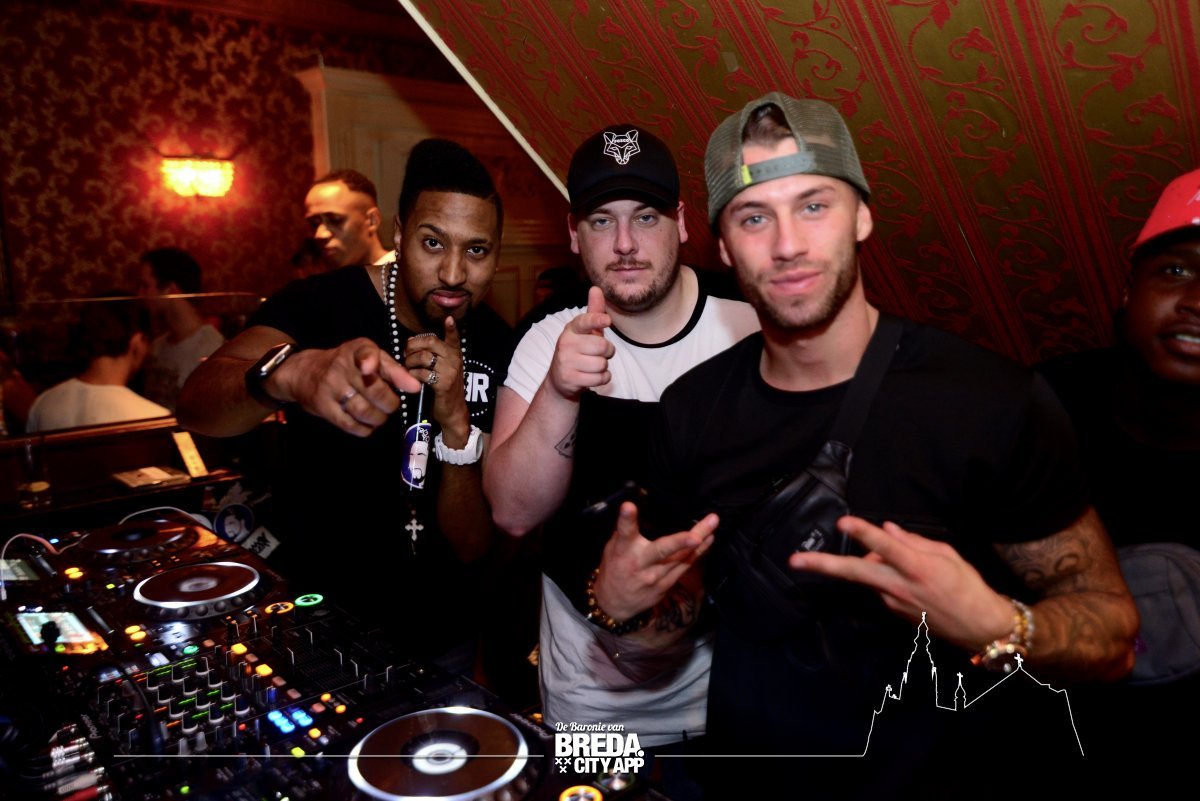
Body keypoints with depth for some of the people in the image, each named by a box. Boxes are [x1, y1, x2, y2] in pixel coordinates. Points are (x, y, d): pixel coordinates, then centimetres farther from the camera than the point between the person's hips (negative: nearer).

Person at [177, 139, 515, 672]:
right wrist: (291, 374, -56)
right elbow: (195, 404, -36)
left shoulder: (497, 348, -12)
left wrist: (457, 425, -31)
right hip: (312, 617, -2)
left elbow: (471, 548, -14)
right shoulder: (319, 304, -18)